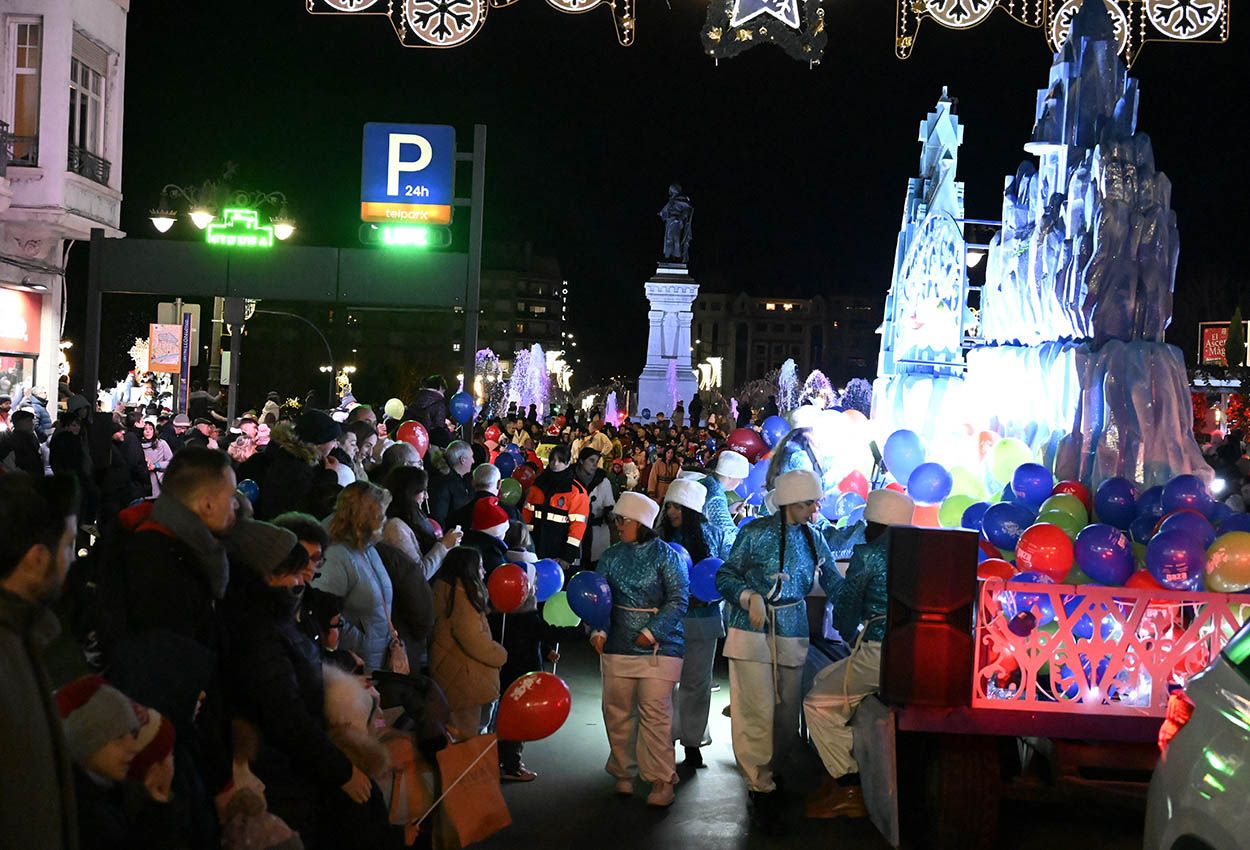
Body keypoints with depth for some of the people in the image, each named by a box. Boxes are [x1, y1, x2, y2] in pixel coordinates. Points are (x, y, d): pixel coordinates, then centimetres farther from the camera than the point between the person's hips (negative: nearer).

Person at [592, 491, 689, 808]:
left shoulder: (665, 554, -3)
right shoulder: (611, 556, 9)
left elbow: (678, 599, -8)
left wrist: (652, 632, -16)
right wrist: (598, 630, -10)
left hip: (659, 645, -5)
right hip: (618, 645, 5)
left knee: (655, 711, -7)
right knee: (617, 710, 8)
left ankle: (662, 779, 0)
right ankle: (623, 772, 23)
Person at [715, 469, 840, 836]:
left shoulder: (813, 540, 8)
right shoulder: (756, 532, -6)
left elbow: (835, 585, 11)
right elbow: (725, 576, -2)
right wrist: (750, 596, -19)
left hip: (792, 636, 5)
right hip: (753, 633, -5)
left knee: (787, 716, 6)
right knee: (759, 713, -9)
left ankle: (769, 774, 26)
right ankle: (761, 792, 0)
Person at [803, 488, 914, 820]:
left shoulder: (867, 554, -6)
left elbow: (845, 612, 1)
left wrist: (853, 640, 22)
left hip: (881, 654, -8)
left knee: (818, 703, 7)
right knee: (823, 681, 23)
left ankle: (850, 789, 6)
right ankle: (842, 774, 25)